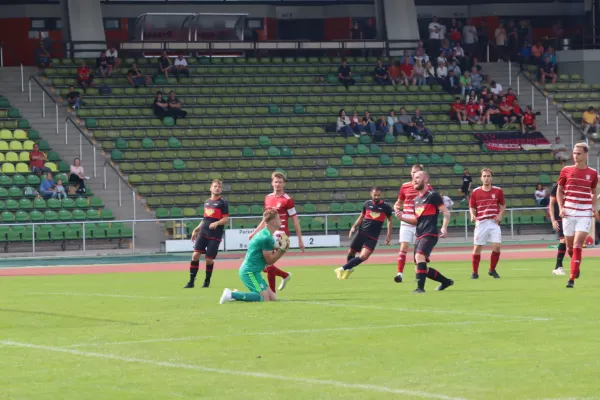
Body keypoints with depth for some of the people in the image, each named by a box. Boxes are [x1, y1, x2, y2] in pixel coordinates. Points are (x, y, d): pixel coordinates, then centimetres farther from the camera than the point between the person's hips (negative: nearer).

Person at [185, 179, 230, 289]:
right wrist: (196, 229, 20)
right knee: (195, 255, -9)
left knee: (209, 259, -3)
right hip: (203, 233, 4)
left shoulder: (223, 202, -2)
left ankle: (207, 281, 19)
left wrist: (217, 223, -25)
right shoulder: (207, 202, 15)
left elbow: (226, 219, -7)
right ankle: (191, 281, -4)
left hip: (215, 235, -4)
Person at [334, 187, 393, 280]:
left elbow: (389, 220, 12)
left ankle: (343, 269, -8)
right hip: (361, 233, 3)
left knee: (363, 257, -19)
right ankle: (349, 269, 41)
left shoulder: (385, 207, -3)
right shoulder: (367, 204, 3)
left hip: (373, 237, -3)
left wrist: (389, 235, 6)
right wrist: (354, 227, 3)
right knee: (351, 252, 10)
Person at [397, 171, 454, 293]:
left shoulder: (432, 195, -5)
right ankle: (446, 281, 27)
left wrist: (444, 228, -21)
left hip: (430, 234, -9)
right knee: (421, 268, 9)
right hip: (419, 236, 9)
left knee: (419, 256, -30)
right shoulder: (416, 199, 19)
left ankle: (420, 287, -30)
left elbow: (446, 212, -7)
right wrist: (402, 217, 9)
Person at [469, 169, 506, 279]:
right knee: (477, 248, -2)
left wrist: (500, 214, -4)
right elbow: (472, 207, 11)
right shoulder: (476, 192, 2)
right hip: (481, 222, 0)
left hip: (494, 222, 0)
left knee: (497, 246, -11)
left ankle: (492, 270, 9)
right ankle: (475, 272, 11)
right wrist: (472, 215, -10)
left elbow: (503, 204, 13)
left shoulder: (498, 191, 3)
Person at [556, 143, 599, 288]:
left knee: (577, 245, -14)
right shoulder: (566, 171, 2)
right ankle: (576, 267, 41)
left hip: (585, 214, -2)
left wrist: (594, 207, 1)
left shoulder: (592, 173, 2)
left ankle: (572, 279, -16)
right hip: (569, 213, 2)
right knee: (570, 247, 9)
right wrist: (561, 207, -3)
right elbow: (559, 190, 10)